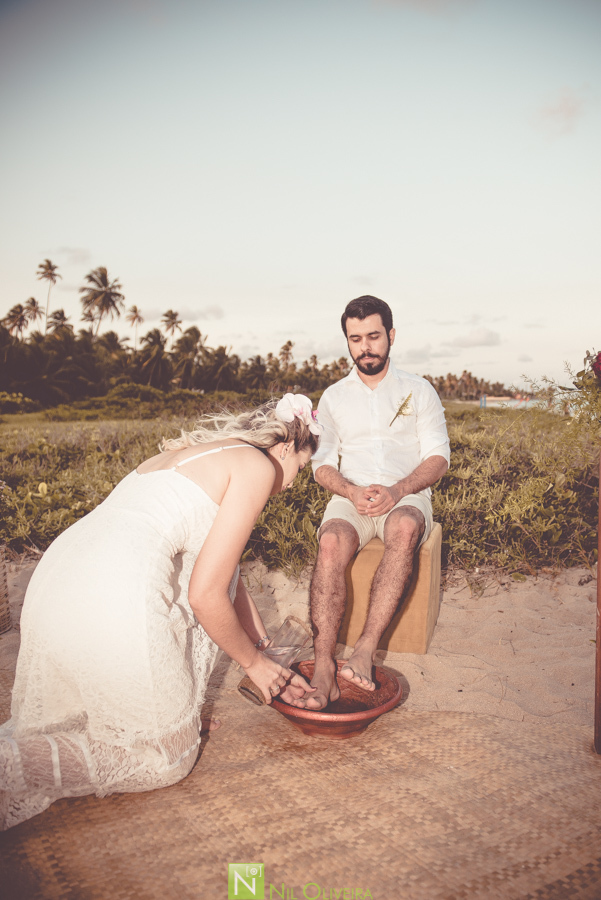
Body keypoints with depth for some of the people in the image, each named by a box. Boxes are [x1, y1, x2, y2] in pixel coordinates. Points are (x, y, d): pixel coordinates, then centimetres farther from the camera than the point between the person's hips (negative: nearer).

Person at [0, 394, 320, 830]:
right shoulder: (257, 466, 0)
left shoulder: (190, 452, 26)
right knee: (165, 757, 13)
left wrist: (269, 661, 37)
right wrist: (254, 662, 13)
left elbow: (227, 574, 32)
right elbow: (205, 594, -6)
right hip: (116, 601, -8)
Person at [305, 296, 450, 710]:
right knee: (332, 541, -33)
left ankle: (365, 650, -37)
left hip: (407, 496, -1)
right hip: (350, 496, 1)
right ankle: (324, 669, -34)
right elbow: (322, 462, 9)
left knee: (405, 527, -38)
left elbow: (438, 457, 3)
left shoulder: (419, 390, 11)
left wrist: (397, 491, -17)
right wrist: (352, 491, -13)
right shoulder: (333, 397, 16)